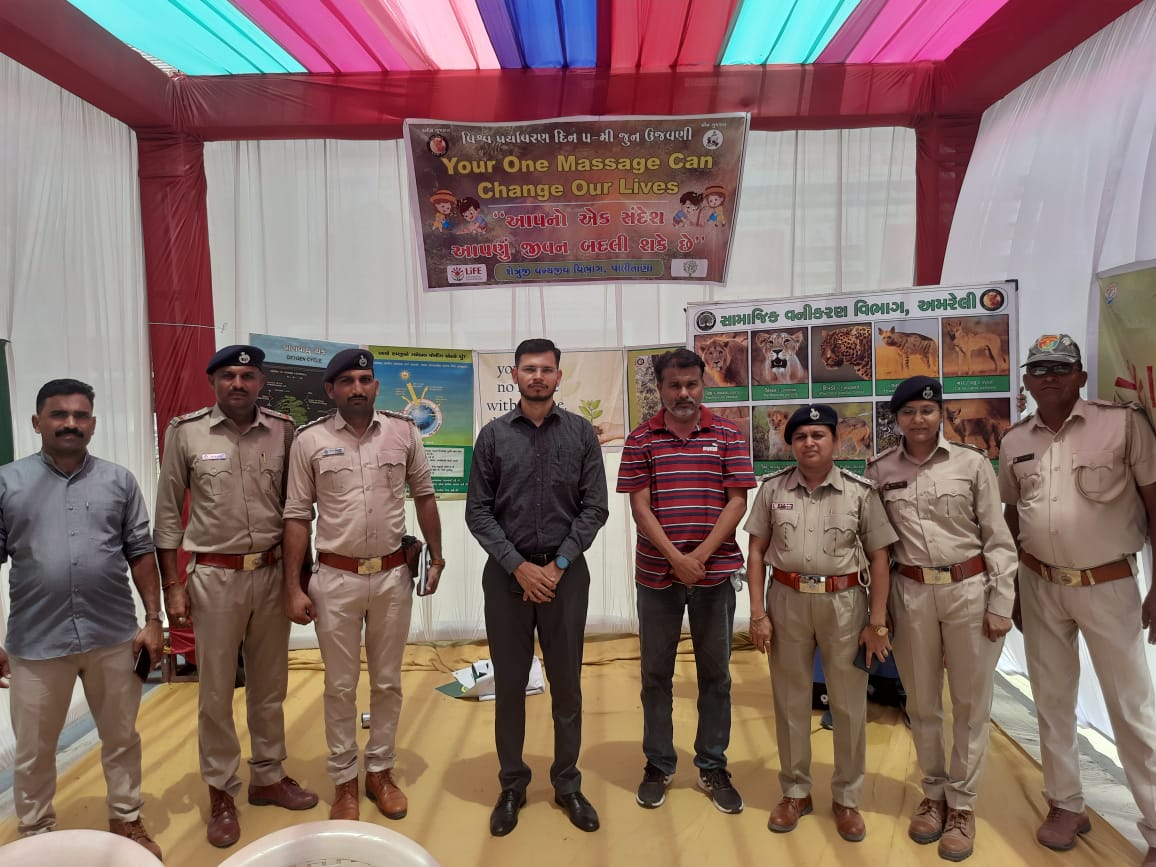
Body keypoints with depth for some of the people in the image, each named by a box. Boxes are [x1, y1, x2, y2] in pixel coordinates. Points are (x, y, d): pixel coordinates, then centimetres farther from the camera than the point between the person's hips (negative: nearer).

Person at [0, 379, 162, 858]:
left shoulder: (119, 481, 3)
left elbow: (141, 553, 4)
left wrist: (154, 620, 0)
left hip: (114, 636, 1)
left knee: (121, 738, 15)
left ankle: (126, 821, 33)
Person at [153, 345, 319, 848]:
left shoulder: (283, 431, 0)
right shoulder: (186, 432, -4)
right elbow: (168, 514, 0)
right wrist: (172, 587, -2)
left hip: (272, 573, 2)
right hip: (214, 577, -2)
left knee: (269, 687, 15)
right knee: (216, 692, 9)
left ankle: (268, 778, 32)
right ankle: (221, 793, 25)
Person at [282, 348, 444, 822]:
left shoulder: (403, 431, -1)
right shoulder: (309, 440, -5)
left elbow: (424, 496, 7)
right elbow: (297, 516, -3)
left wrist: (436, 557, 7)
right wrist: (293, 588, -4)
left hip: (393, 575, 2)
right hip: (336, 578, -1)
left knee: (387, 682, 14)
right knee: (340, 686, 11)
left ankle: (380, 771, 32)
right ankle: (344, 781, 28)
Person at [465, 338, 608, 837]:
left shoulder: (581, 433, 1)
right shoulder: (493, 435, 1)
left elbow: (594, 507, -1)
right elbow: (478, 511, -1)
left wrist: (558, 564, -9)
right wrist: (518, 565, -10)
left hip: (566, 573, 0)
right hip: (507, 573, 0)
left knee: (566, 684, 10)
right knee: (509, 685, 10)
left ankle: (567, 784, 26)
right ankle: (511, 785, 26)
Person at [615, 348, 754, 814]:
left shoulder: (728, 434, 2)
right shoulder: (641, 438, 1)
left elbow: (737, 501, -3)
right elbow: (639, 506, -4)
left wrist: (701, 555, -12)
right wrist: (676, 559, -14)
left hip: (714, 572, 0)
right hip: (657, 573, 0)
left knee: (715, 672, 10)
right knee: (656, 672, 10)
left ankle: (713, 766, 26)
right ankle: (657, 765, 26)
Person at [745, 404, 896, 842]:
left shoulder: (860, 491, -4)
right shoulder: (773, 488, -1)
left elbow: (878, 558, -1)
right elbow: (757, 551, 2)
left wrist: (877, 622, -4)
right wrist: (758, 614, -3)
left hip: (844, 602, -1)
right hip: (787, 600, 1)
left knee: (849, 703, 10)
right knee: (790, 700, 13)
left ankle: (846, 797, 29)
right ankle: (795, 791, 31)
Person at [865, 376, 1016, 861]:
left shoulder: (972, 463, -2)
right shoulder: (880, 471, 2)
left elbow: (997, 538, 0)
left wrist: (1001, 603, -3)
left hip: (969, 590, -1)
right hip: (911, 594, 1)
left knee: (970, 702, 8)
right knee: (921, 702, 12)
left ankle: (961, 804, 23)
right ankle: (934, 794, 31)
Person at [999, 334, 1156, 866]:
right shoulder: (1014, 442, 4)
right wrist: (1011, 588, 12)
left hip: (1109, 584, -4)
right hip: (1039, 586, 4)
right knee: (1051, 698, 13)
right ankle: (1066, 805, 29)